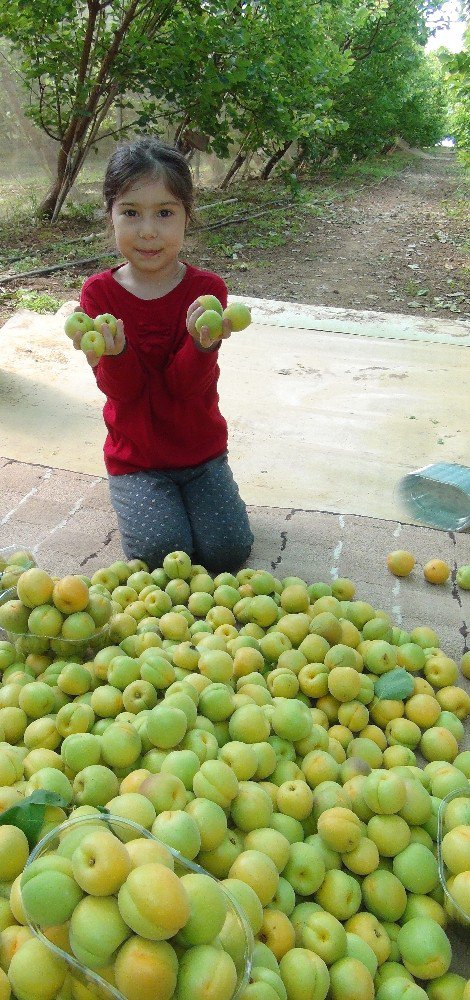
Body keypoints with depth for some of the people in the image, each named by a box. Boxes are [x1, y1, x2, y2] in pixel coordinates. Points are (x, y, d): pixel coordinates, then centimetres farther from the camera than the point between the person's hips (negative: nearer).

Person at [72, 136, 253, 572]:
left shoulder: (206, 289, -8)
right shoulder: (99, 292, -8)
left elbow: (185, 385, -16)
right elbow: (122, 389, -14)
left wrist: (203, 344, -38)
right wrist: (114, 353, -37)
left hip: (201, 451, 1)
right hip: (134, 459, -1)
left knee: (227, 552, -10)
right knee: (162, 553, -18)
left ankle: (187, 496, 20)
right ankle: (141, 503, 16)